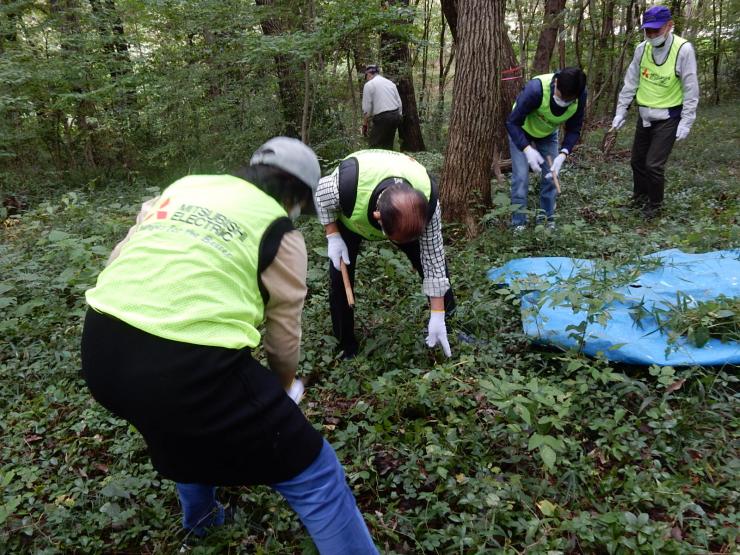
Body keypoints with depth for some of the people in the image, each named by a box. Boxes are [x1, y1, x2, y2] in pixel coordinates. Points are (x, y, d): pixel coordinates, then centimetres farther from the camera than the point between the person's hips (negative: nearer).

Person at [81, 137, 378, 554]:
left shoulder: (183, 185, 20)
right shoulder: (281, 233, 5)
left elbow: (119, 259, 19)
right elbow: (284, 336, 11)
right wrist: (286, 386, 31)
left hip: (99, 348, 7)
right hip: (187, 364, -7)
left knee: (184, 420, 40)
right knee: (313, 475, 8)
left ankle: (200, 516, 60)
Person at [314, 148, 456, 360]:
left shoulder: (427, 199, -39)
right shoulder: (348, 183, -48)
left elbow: (432, 256, -28)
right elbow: (320, 194, -21)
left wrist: (437, 316, -24)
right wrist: (333, 236, -26)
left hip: (400, 215, 2)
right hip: (348, 216, -1)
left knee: (435, 255, -6)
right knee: (340, 274, -12)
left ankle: (448, 314, 21)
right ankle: (346, 345, 6)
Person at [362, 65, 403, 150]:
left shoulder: (369, 85, -1)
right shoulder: (390, 83, 17)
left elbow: (367, 108, -5)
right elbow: (399, 103, 17)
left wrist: (364, 124, 3)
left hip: (382, 117, -7)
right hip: (396, 116, 7)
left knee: (374, 145, -4)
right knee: (388, 144, 13)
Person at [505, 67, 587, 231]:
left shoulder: (580, 96, -27)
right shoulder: (536, 89, -40)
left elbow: (574, 130, -15)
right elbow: (512, 123, -32)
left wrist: (563, 154, -33)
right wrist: (527, 149, -43)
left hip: (548, 133, 4)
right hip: (521, 130, -4)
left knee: (551, 175, 0)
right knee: (521, 176, -11)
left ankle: (547, 219, 14)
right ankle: (518, 223, -1)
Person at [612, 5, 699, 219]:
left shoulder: (683, 49, -16)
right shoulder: (642, 48, -4)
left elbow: (690, 90, -13)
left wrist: (686, 122, -15)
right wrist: (621, 111, 3)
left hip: (668, 118, -5)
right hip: (644, 115, 5)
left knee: (654, 164, -8)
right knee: (637, 160, 14)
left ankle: (655, 204, 14)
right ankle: (640, 197, 37)